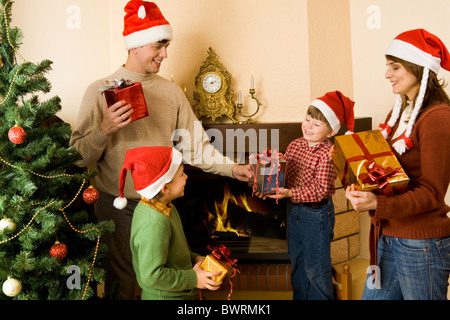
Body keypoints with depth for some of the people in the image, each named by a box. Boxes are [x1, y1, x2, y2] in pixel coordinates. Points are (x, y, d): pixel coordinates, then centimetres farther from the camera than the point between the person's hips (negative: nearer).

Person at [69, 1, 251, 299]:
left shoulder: (171, 91, 4)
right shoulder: (100, 90, -8)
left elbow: (194, 146, 3)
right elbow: (79, 158, -11)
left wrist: (232, 168, -7)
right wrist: (104, 130, -27)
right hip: (117, 206, -3)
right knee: (121, 281, 11)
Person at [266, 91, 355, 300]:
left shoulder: (327, 154, -20)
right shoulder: (294, 145, 2)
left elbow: (320, 190, -25)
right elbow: (283, 173, 9)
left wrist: (290, 193, -30)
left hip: (317, 214, -7)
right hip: (295, 211, 7)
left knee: (316, 268, 7)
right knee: (296, 263, 21)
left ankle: (321, 298, 26)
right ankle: (300, 297, 39)